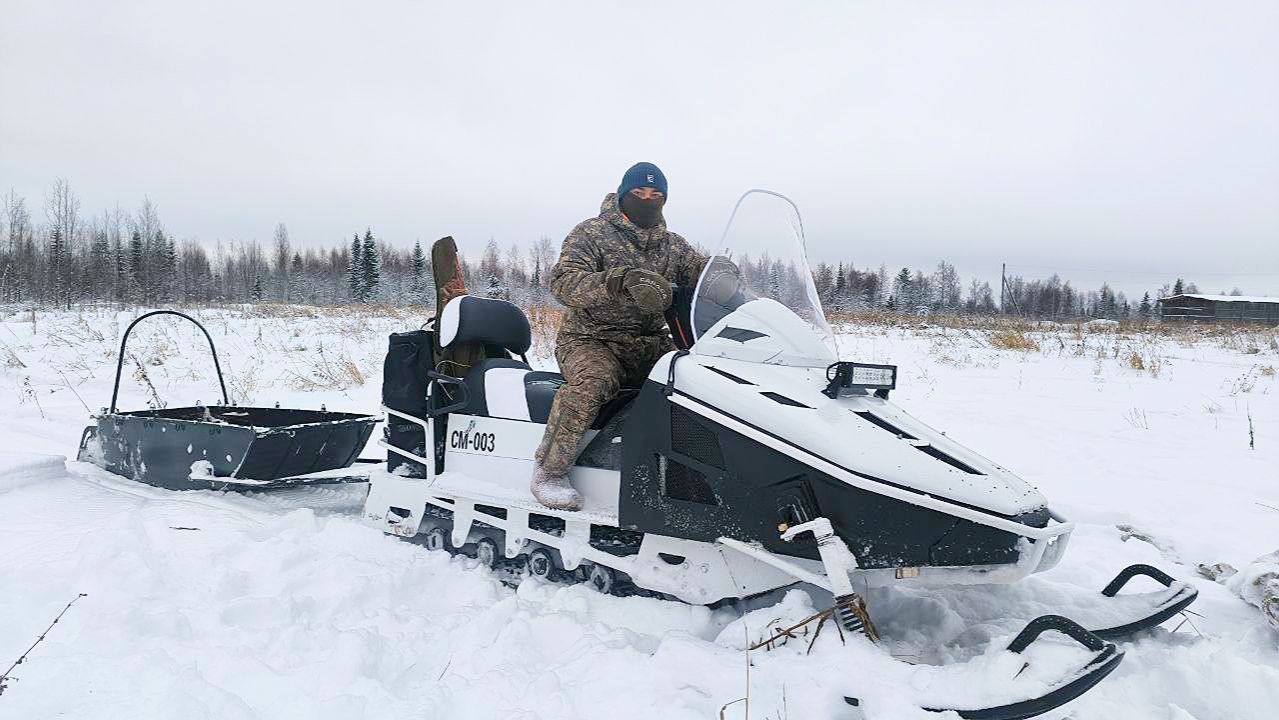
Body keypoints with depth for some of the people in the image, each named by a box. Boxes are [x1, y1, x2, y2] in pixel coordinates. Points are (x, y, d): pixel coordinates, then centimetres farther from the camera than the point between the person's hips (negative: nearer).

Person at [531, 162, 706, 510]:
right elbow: (563, 282, -17)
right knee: (593, 382, -37)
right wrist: (623, 281, -33)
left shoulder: (672, 245, 16)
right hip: (592, 340, -5)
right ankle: (550, 470, -21)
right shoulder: (592, 233, -1)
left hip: (651, 344, 5)